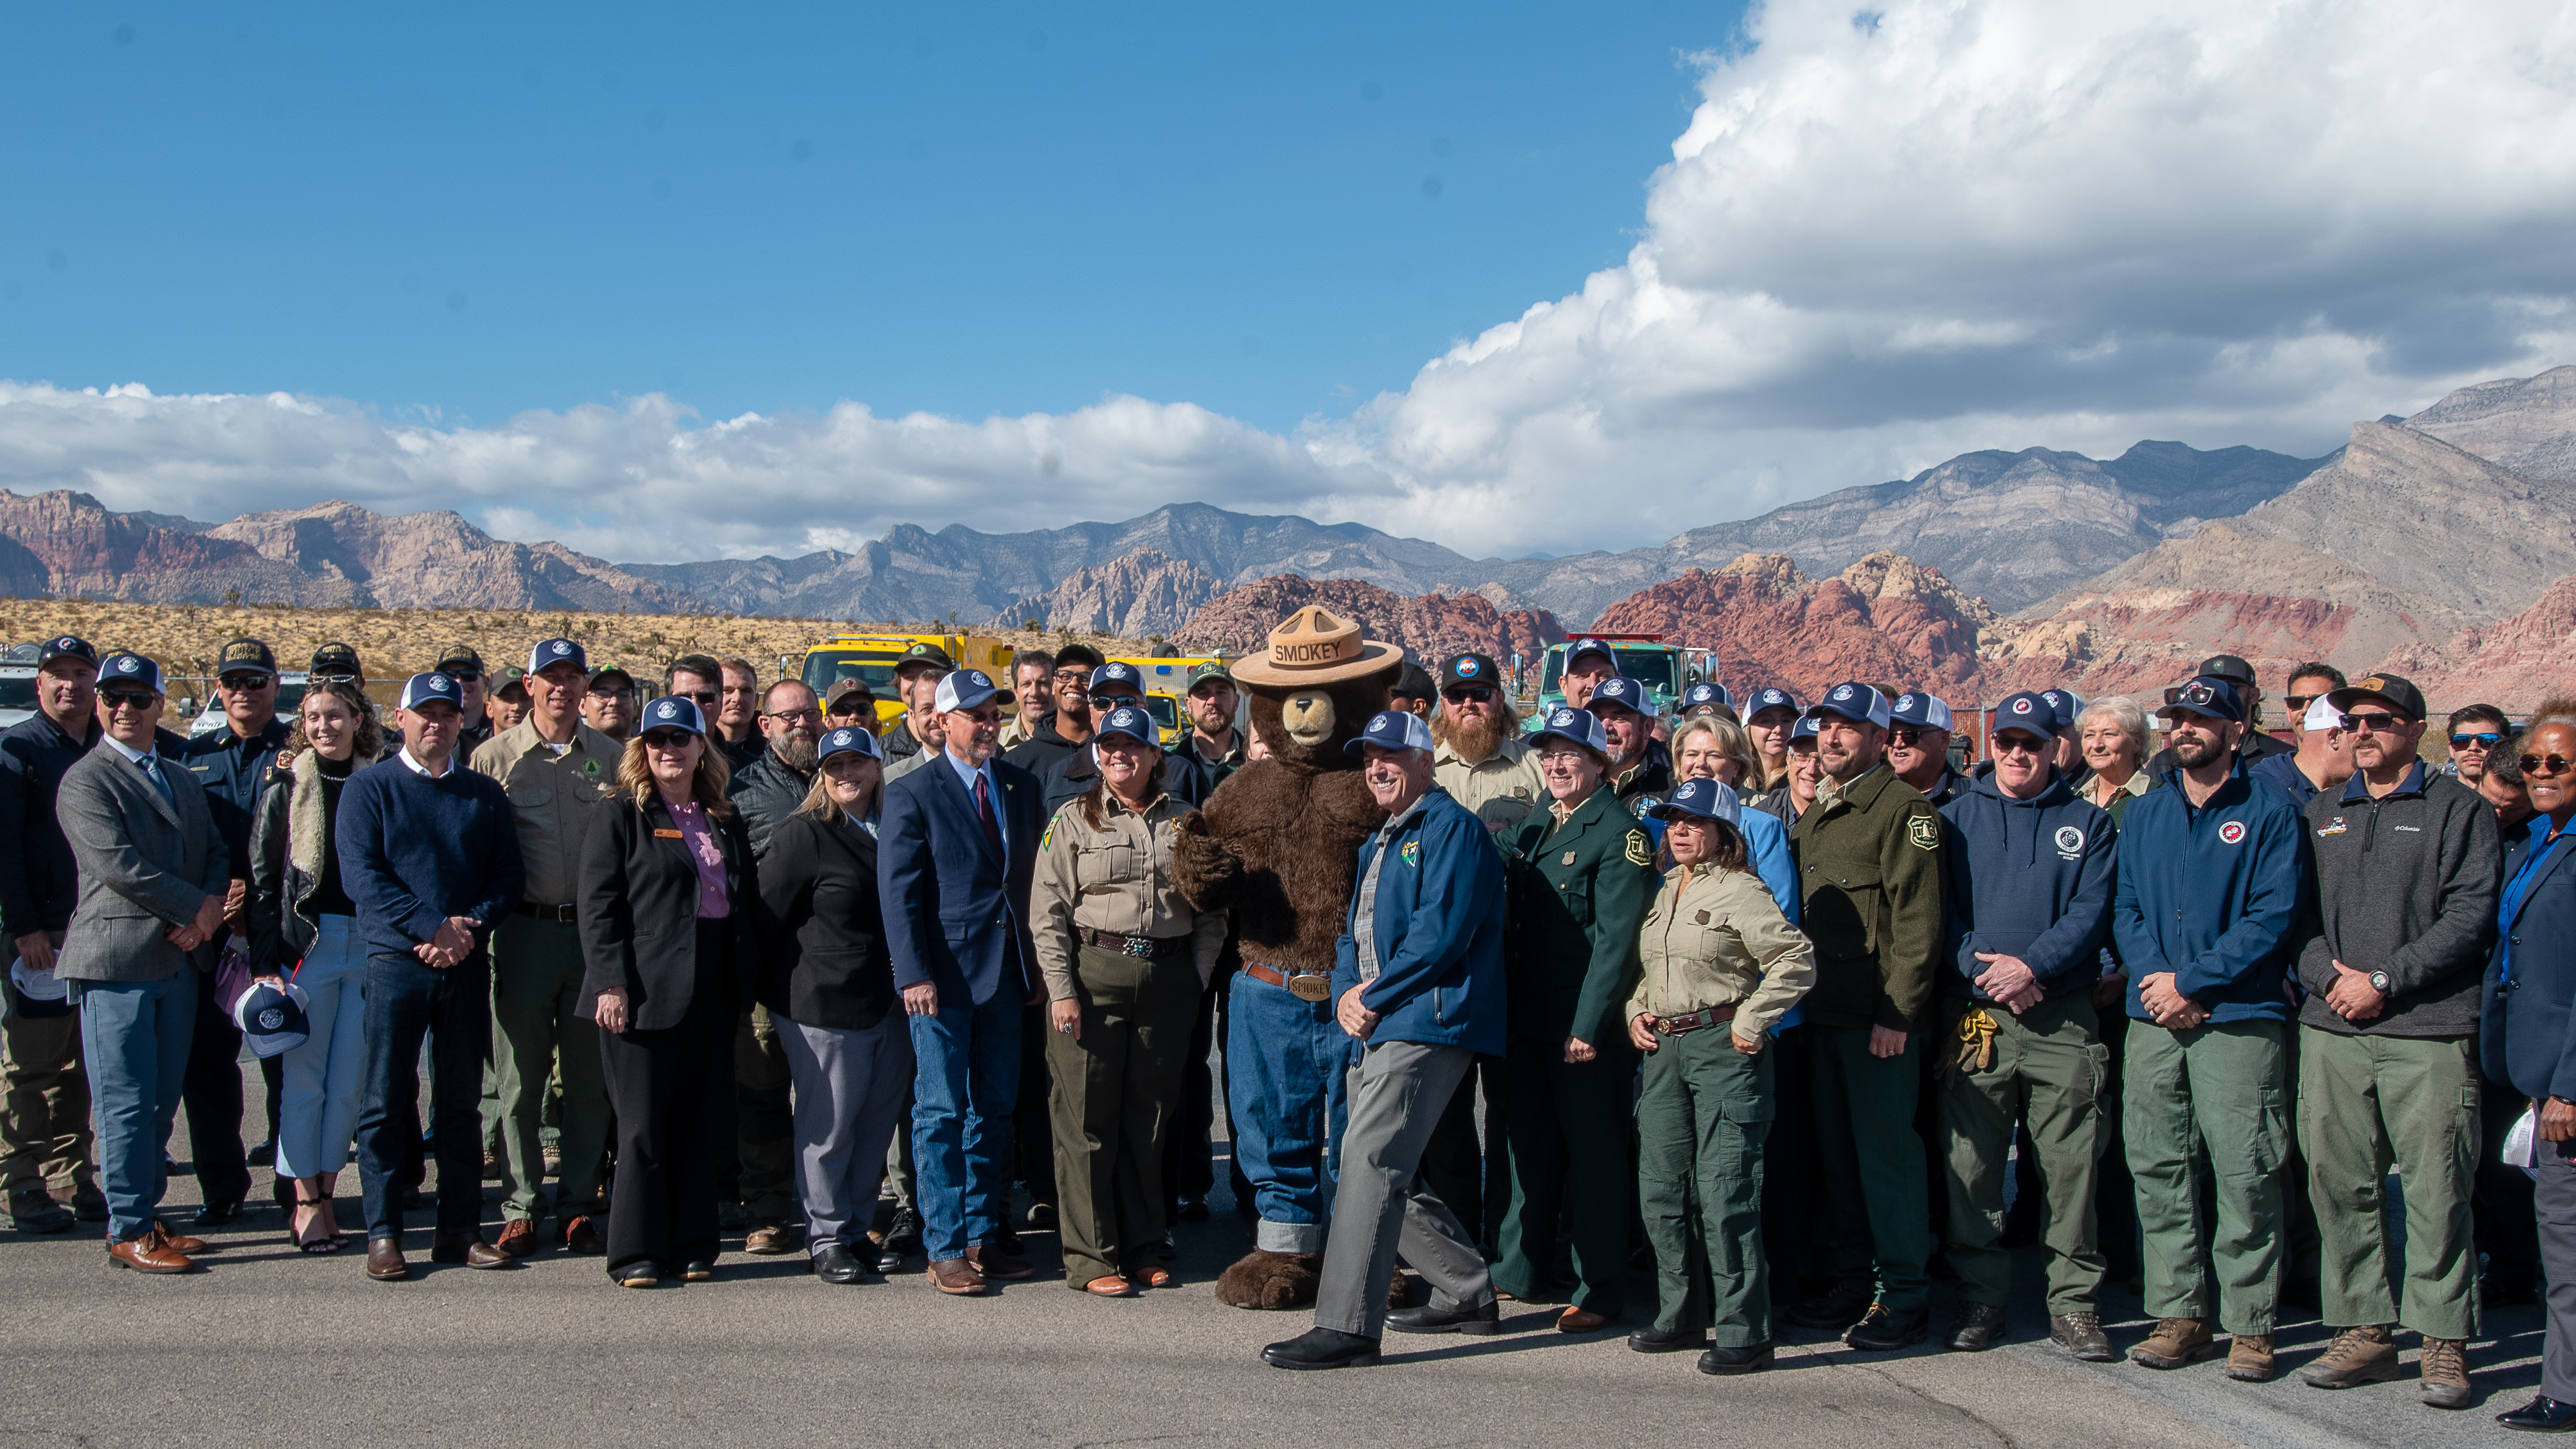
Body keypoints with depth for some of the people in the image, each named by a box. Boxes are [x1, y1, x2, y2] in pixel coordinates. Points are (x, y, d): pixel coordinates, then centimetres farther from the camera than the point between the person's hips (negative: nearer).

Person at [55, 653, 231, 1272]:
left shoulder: (184, 780, 20)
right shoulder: (84, 781, -4)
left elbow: (216, 856, 17)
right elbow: (119, 866, -15)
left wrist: (206, 916, -3)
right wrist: (197, 907, -9)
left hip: (181, 960, 7)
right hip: (117, 961, -7)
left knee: (162, 1101, 9)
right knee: (127, 1105, -5)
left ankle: (145, 1215, 18)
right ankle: (129, 1232, 2)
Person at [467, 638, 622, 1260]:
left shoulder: (612, 757, 8)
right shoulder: (495, 757, 2)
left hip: (595, 929, 2)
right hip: (524, 929, -2)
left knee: (589, 1076, 6)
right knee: (520, 1076, 2)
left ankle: (579, 1207, 16)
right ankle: (521, 1209, 10)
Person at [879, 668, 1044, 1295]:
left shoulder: (1020, 785, 11)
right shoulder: (912, 794, -5)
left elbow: (1031, 878, 14)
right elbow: (898, 892, -8)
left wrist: (1033, 962, 10)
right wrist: (914, 974, -16)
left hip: (1005, 971, 5)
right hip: (944, 973, -5)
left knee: (992, 1108, 10)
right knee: (941, 1113, 0)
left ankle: (982, 1238, 19)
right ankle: (945, 1250, 6)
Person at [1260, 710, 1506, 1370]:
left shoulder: (1452, 829, -6)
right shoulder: (1379, 840, 24)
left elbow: (1441, 932, -17)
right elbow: (1354, 928, 23)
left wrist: (1375, 998, -13)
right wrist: (1346, 991, 2)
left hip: (1426, 1024, -10)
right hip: (1375, 1028, 10)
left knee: (1369, 1156, -16)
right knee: (1388, 1170, 13)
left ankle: (1347, 1325, -17)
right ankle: (1467, 1294, 25)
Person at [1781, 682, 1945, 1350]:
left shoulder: (1903, 809, -8)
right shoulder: (1812, 813, 17)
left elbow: (1917, 920, -14)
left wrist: (1897, 1012, -19)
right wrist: (1799, 1003, 13)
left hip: (1878, 1018, -8)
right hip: (1822, 1013, 8)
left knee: (1886, 1155, -3)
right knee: (1838, 1153, 13)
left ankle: (1903, 1298, 5)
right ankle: (1852, 1283, 22)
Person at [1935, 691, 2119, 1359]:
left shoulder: (2088, 822, 10)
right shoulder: (1958, 816, 11)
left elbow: (2092, 912, -1)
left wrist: (2031, 966, -15)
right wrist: (1983, 968, -12)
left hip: (2063, 1021, 0)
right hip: (1974, 1014, 1)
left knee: (2070, 1164, -1)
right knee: (1969, 1161, 2)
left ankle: (2074, 1302, 8)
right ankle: (1981, 1297, 13)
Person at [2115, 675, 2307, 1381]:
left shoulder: (2270, 814, 0)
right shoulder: (2145, 813, 16)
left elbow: (2273, 918, -8)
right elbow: (2125, 907, 11)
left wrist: (2191, 981, -13)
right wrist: (2155, 976, -7)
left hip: (2240, 1016, -5)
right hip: (2154, 1017, 5)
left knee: (2244, 1174, -5)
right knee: (2157, 1168, 4)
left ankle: (2251, 1324, 3)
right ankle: (2180, 1314, 13)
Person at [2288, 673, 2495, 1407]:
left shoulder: (2458, 809, 5)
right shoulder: (2321, 815, 18)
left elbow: (2470, 914, -5)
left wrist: (2384, 979, -11)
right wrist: (2329, 974, -6)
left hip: (2429, 1030, -4)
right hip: (2331, 1028, 4)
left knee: (2437, 1188, -3)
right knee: (2340, 1183, 4)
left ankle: (2445, 1341, 6)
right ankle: (2364, 1331, 13)